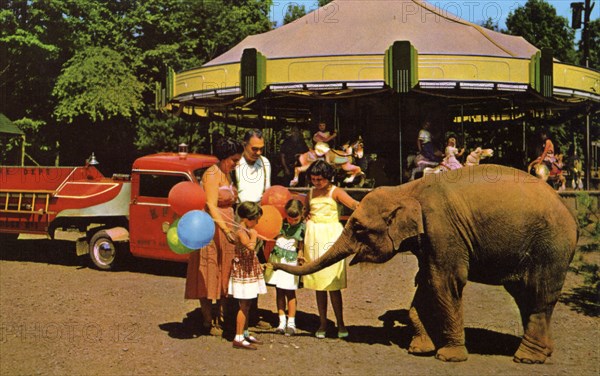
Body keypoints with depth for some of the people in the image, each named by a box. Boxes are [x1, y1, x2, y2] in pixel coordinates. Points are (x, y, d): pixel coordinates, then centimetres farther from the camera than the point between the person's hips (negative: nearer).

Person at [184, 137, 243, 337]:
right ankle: (208, 321, 6)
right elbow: (211, 207, -25)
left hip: (227, 227, 9)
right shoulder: (212, 175, -15)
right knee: (208, 277, -1)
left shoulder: (226, 175, 13)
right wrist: (226, 230, -36)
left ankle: (222, 318, 20)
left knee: (224, 275, 12)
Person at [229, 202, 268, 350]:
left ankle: (245, 333, 24)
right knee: (244, 306, -6)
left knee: (247, 305, 15)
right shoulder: (241, 232, -19)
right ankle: (238, 338, -2)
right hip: (243, 272, -9)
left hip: (250, 270, 9)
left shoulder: (248, 230, 12)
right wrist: (254, 235, -23)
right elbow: (250, 246, -40)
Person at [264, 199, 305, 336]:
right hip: (276, 258, 2)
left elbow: (301, 246, -1)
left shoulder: (303, 227, -4)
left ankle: (291, 323, 9)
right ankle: (282, 322, 15)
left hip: (291, 260, -2)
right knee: (279, 291, 7)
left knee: (290, 292, 0)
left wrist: (301, 254, -19)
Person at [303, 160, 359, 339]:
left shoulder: (335, 192, -5)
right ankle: (323, 323, 16)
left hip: (331, 237, -5)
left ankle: (340, 324, 5)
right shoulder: (311, 193, 11)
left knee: (332, 283, -6)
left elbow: (353, 203, -23)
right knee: (318, 283, 7)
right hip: (314, 237, 5)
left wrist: (359, 206, -44)